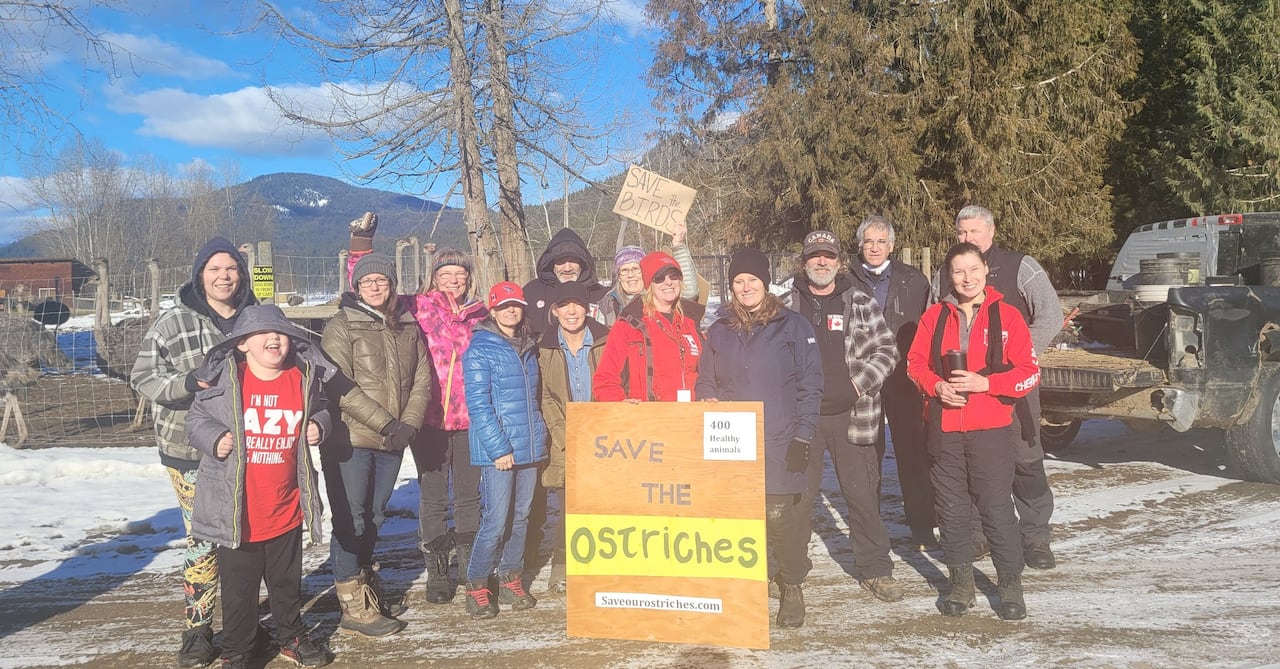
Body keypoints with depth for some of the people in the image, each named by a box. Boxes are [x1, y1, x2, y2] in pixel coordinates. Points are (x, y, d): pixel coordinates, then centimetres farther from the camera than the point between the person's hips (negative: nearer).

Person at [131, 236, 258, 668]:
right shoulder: (173, 322, -4)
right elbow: (144, 378, -5)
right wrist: (190, 382, -21)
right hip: (192, 453, -2)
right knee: (203, 542, 0)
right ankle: (197, 629, 17)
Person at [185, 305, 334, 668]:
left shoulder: (304, 379, -3)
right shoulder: (223, 380, -10)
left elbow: (320, 409, 16)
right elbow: (196, 418, 1)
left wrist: (319, 425, -5)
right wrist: (213, 438, -18)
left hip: (286, 511, 3)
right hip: (237, 513, -2)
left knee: (287, 582, 21)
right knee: (238, 589, 11)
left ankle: (292, 636, 41)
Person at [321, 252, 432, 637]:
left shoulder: (408, 327, 11)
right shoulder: (342, 326, -5)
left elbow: (422, 379, 8)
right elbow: (341, 386, -14)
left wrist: (409, 424, -7)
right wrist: (387, 423, -17)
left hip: (393, 441, 5)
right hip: (350, 439, -5)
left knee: (374, 516, 15)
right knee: (351, 519, -1)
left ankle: (362, 580, 33)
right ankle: (353, 603, 8)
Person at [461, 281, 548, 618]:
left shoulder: (528, 347, 13)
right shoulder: (480, 349, -6)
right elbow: (478, 404, -12)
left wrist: (540, 437, 13)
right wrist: (499, 448, -15)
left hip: (529, 448, 6)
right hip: (497, 450, -6)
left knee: (521, 517, 12)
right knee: (496, 520, -6)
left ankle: (511, 579, 25)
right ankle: (476, 585, 10)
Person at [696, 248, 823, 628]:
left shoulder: (792, 326, 2)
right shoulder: (719, 331, 14)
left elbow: (810, 386, -1)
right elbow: (705, 382, 19)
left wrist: (803, 436, -7)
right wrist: (709, 402, -2)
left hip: (779, 444, -3)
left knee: (781, 517, -5)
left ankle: (792, 586, 15)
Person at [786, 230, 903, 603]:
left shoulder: (860, 303, 4)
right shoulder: (787, 305, 5)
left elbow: (887, 351, 2)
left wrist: (859, 383, -10)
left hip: (851, 414, -1)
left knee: (863, 494, 4)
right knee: (799, 495, 11)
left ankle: (875, 569, 17)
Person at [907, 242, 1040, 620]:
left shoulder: (1006, 316, -1)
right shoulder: (934, 316, 6)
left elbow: (1029, 372, -3)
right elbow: (915, 363, 9)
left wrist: (985, 383, -16)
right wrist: (937, 387, -10)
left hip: (991, 428, -2)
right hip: (944, 429, 3)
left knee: (997, 507, -1)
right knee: (951, 509, 10)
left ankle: (1010, 583, 16)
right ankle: (961, 581, 24)